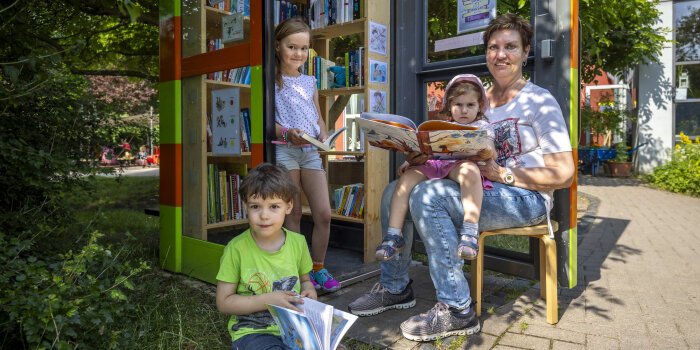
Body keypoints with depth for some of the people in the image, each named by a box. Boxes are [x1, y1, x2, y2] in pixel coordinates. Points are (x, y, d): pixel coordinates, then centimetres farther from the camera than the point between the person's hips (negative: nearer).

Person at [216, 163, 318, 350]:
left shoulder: (298, 242, 1)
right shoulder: (236, 249, -10)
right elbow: (224, 302, -6)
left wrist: (309, 291, -5)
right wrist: (268, 300, -17)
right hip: (251, 332, -3)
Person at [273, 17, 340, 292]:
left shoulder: (309, 82, 18)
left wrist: (324, 136, 1)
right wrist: (287, 133, -21)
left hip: (311, 151, 4)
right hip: (284, 150, -4)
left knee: (324, 213, -1)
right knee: (293, 214, 0)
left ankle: (318, 269, 15)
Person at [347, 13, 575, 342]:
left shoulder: (540, 101, -4)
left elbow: (564, 174, -9)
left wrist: (502, 174, -19)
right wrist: (423, 157, -8)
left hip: (525, 199, -7)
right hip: (476, 191, 7)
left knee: (427, 196, -30)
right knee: (396, 190, -6)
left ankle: (456, 309, -21)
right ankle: (395, 287, 5)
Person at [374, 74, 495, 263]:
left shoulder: (481, 126, 19)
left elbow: (491, 153, 5)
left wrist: (486, 153, -19)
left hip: (461, 164, -4)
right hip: (434, 164, 4)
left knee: (469, 171, -40)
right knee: (407, 177, -22)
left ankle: (469, 231, -42)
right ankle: (394, 235, -22)